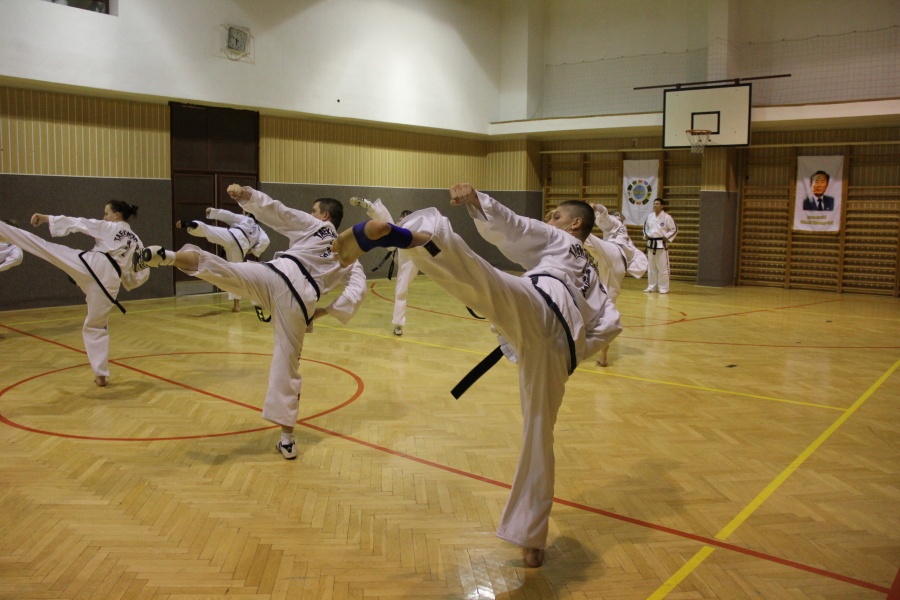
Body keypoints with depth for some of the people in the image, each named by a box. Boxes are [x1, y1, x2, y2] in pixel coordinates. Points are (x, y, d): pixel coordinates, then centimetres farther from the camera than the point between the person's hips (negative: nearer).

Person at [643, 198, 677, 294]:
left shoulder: (666, 217, -8)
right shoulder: (650, 216, 8)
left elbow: (674, 229, -4)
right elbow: (645, 227, 23)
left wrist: (667, 238, -11)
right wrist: (645, 235, 9)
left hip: (661, 244, -5)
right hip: (651, 243, 6)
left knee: (662, 267, -4)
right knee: (651, 267, 11)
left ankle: (663, 288, 3)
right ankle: (652, 287, 20)